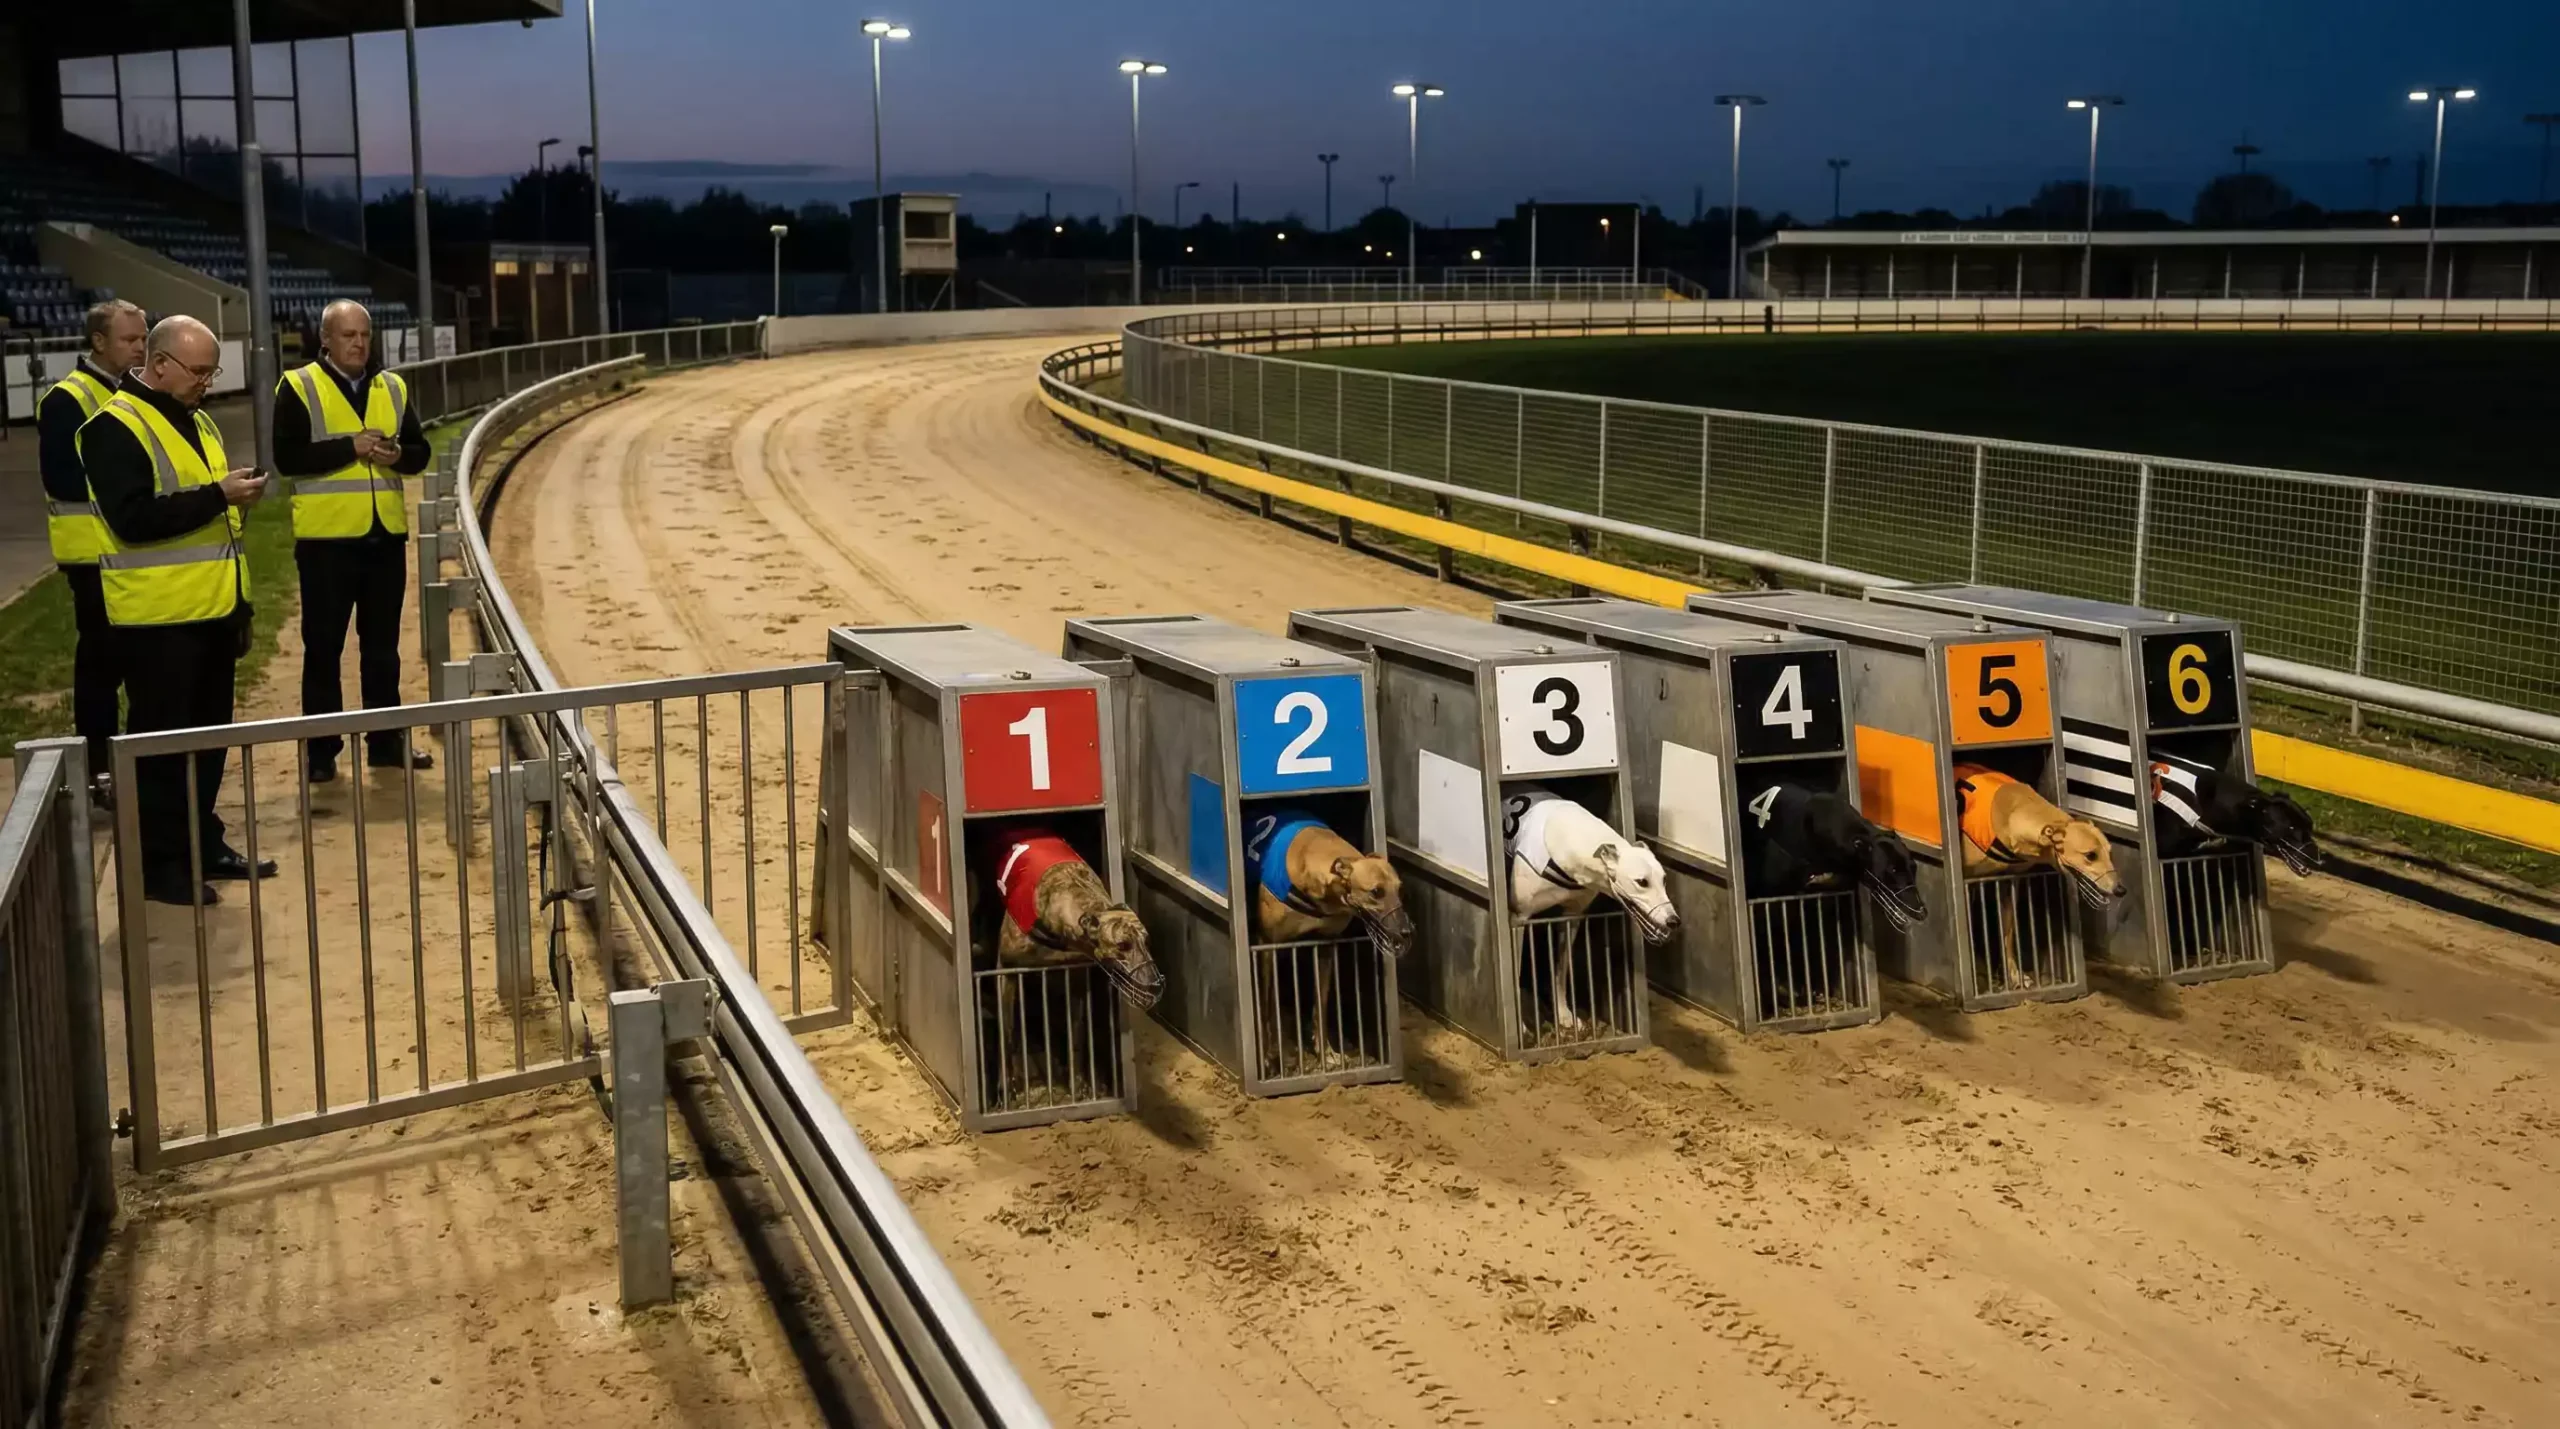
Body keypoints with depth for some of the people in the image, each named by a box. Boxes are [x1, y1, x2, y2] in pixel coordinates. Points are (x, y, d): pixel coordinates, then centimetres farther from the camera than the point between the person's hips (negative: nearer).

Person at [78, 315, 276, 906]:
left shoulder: (196, 421, 15)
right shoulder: (115, 427, -12)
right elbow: (132, 519, -23)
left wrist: (239, 605, 18)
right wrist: (216, 494, -24)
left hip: (211, 609, 8)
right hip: (159, 616, -8)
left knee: (209, 734, 14)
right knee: (161, 740, -2)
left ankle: (202, 844, 24)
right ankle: (159, 864, 5)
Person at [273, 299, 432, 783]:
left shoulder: (392, 388, 11)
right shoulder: (298, 387, -4)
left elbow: (419, 451, 11)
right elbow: (287, 457, -13)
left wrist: (397, 454, -11)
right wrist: (349, 447, -20)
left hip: (386, 534, 5)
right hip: (327, 537, -5)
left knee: (383, 644, 12)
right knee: (324, 646, 2)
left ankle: (386, 742, 21)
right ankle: (322, 750, 9)